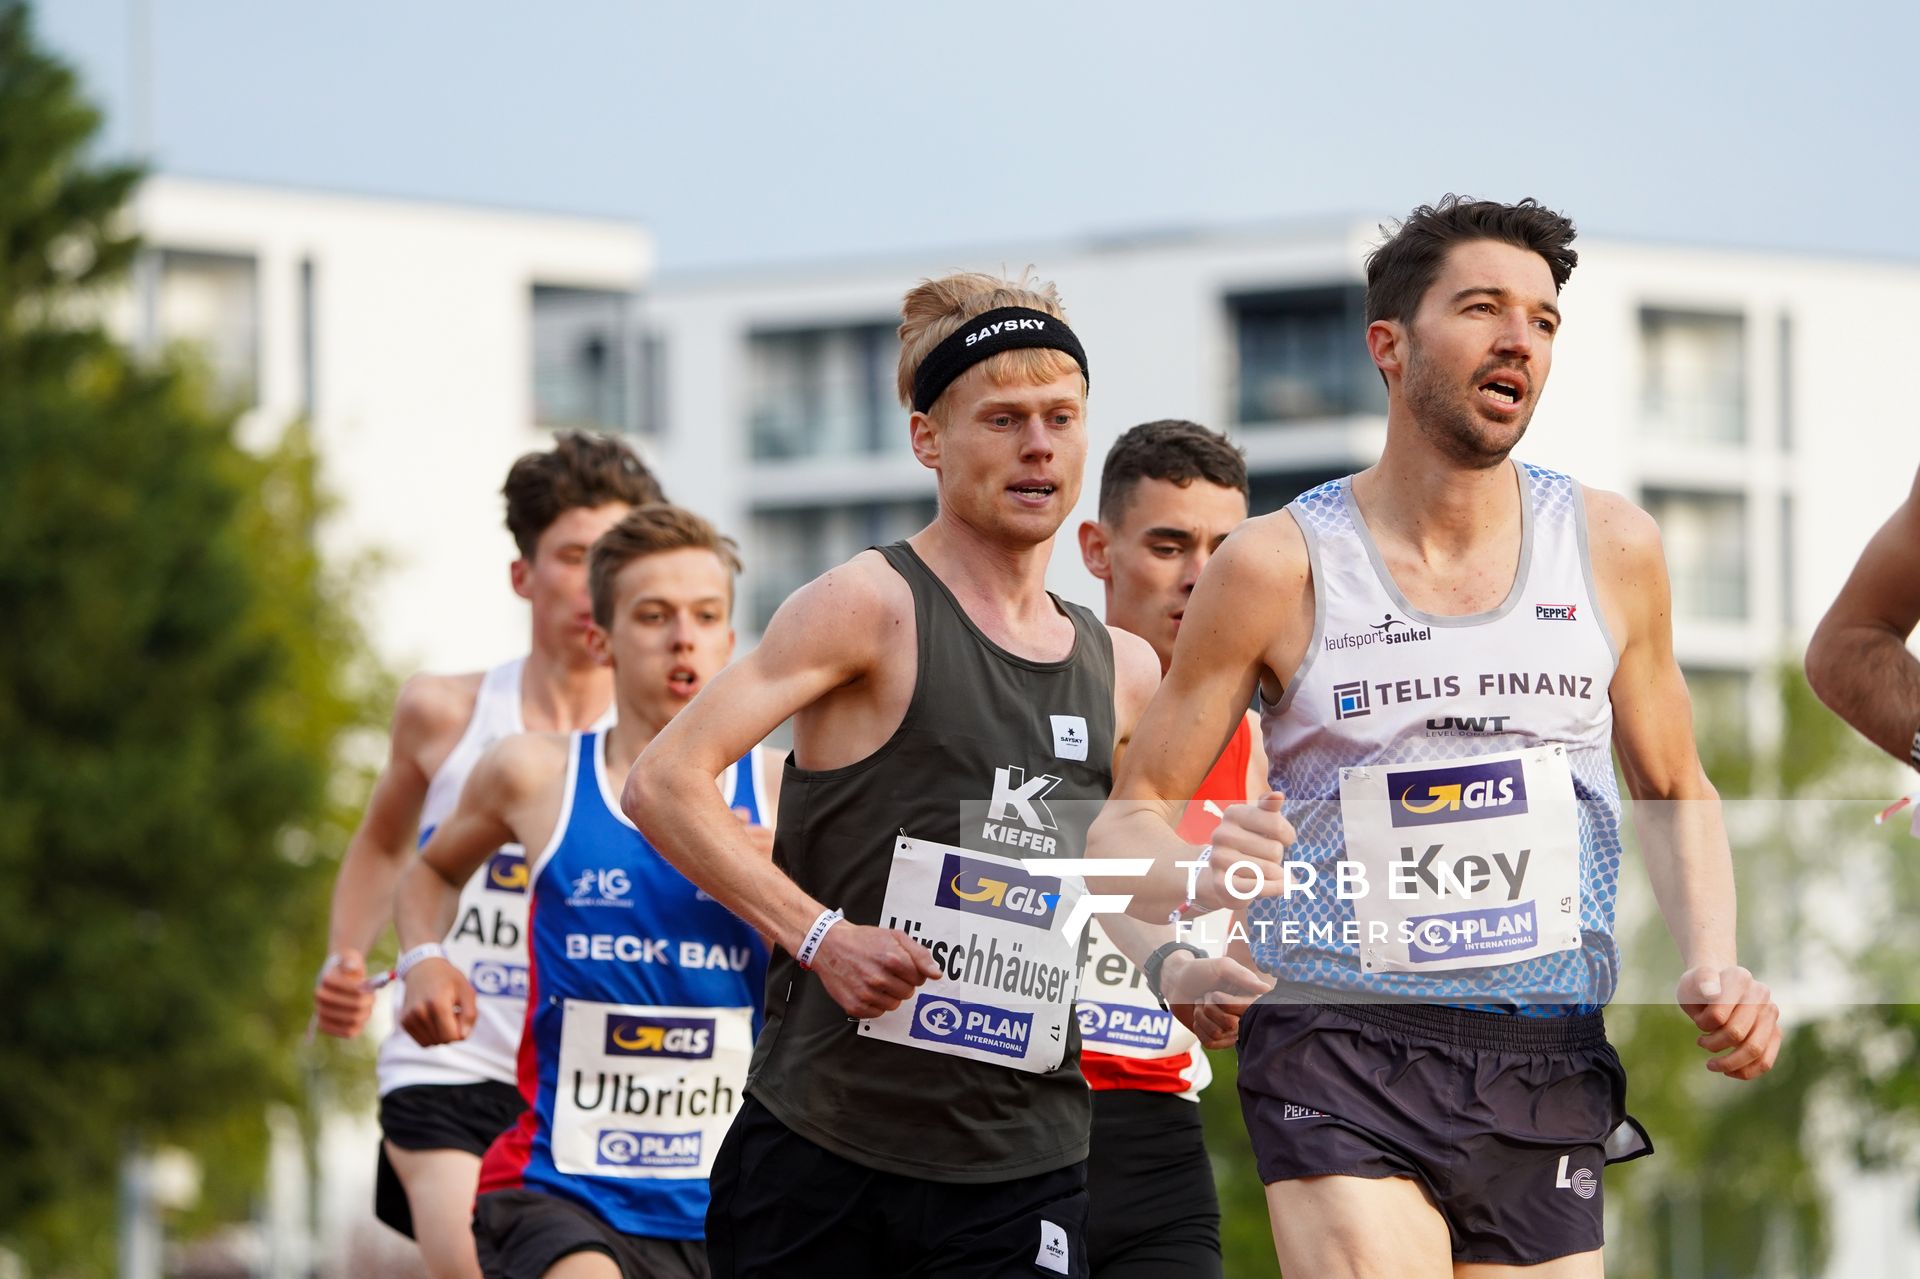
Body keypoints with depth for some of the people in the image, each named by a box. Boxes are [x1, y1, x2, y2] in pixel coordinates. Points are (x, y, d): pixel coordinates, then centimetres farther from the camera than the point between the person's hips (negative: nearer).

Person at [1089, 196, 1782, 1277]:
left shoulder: (1611, 549, 9)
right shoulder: (1279, 566, 0)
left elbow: (1676, 793, 20)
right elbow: (1127, 827, 3)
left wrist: (1715, 963, 1)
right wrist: (1206, 880, -21)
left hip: (1549, 1071, 3)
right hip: (1340, 1053, -3)